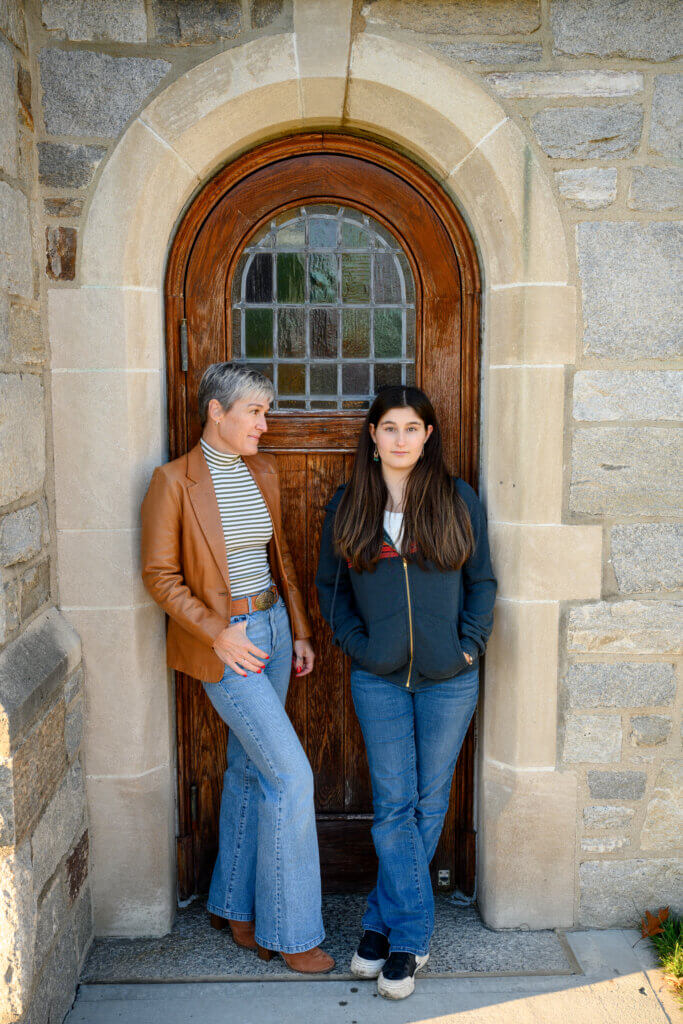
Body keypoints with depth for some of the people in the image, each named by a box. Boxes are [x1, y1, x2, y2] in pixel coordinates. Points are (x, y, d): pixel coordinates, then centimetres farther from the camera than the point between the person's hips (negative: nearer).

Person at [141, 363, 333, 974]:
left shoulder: (264, 472, 7)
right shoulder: (174, 481, -12)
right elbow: (160, 575, -10)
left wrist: (299, 631, 11)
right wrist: (217, 633, -16)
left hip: (272, 629, 7)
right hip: (221, 638, -7)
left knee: (249, 769, 15)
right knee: (291, 775, -8)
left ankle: (233, 906, 32)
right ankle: (290, 931, 9)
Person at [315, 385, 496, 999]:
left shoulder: (458, 500, -2)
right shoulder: (346, 508, 1)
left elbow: (482, 581, 4)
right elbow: (330, 585, 8)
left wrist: (470, 645, -5)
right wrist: (356, 643, -3)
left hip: (449, 678, 0)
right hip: (379, 678, 0)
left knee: (429, 801, 8)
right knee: (394, 804, 3)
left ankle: (386, 923, 25)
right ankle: (413, 936, 17)